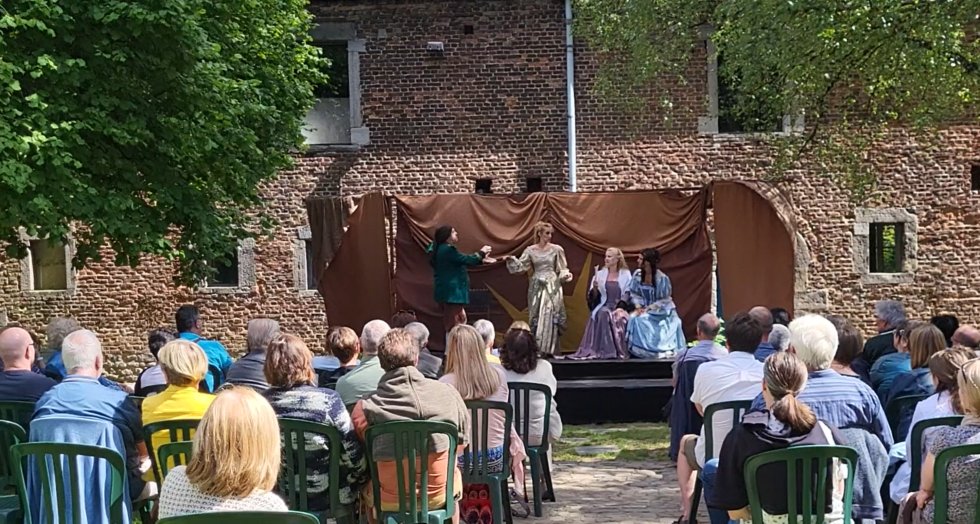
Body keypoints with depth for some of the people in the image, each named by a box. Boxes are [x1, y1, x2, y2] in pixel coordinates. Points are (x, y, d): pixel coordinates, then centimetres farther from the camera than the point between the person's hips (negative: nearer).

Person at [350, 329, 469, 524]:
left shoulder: (365, 407, -18)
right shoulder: (447, 393, -15)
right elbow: (462, 442, 0)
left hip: (390, 501, 0)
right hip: (439, 495, 1)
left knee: (366, 488, 34)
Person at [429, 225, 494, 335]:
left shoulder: (442, 249, 16)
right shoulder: (447, 250, -17)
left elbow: (461, 261, 21)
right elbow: (466, 260, -13)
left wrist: (481, 260, 19)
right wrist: (481, 253, 4)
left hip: (449, 292, 11)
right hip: (451, 293, -11)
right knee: (454, 326, -9)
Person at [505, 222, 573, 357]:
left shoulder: (557, 249, 1)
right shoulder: (530, 250, 4)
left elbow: (562, 269, 5)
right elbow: (521, 266, 4)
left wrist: (566, 275, -14)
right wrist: (511, 260, -12)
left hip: (552, 287, -1)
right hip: (537, 287, 1)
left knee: (550, 317, -7)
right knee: (536, 317, 0)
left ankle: (550, 349, -3)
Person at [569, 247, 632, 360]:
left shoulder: (626, 274, 6)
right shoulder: (600, 274, 10)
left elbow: (627, 296, 1)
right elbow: (593, 297, 6)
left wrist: (620, 307, -15)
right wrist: (595, 287, -14)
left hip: (620, 307, -1)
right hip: (604, 306, 1)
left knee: (618, 318, -35)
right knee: (603, 314, -34)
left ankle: (617, 350, -29)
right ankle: (605, 350, -36)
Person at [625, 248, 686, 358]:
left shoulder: (662, 278, -18)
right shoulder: (637, 274, -4)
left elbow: (664, 300, -13)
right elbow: (634, 294, 2)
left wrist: (649, 308, -18)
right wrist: (638, 307, -14)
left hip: (661, 311, -4)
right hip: (644, 309, 4)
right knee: (635, 320, -19)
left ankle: (664, 352, -8)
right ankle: (640, 351, -10)